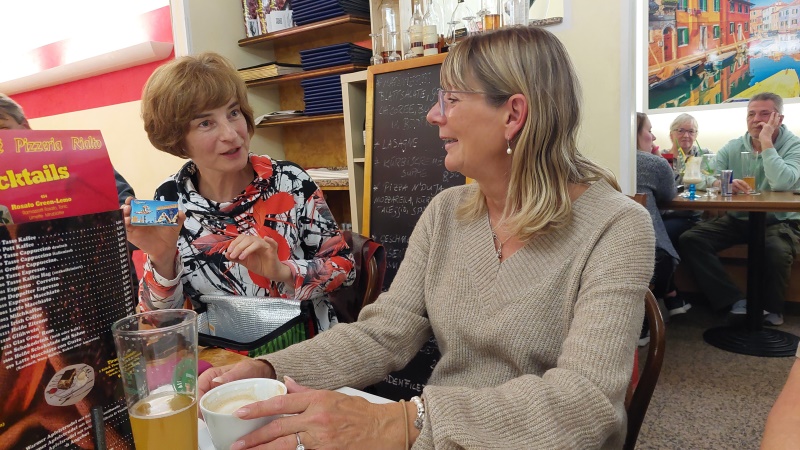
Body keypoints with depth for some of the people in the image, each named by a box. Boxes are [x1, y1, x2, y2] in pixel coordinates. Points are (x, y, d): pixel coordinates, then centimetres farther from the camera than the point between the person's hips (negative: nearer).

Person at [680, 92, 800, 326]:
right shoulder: (732, 148, 6)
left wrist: (766, 143, -18)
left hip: (779, 221, -4)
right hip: (738, 219, 4)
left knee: (777, 251, -37)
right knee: (690, 239, -19)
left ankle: (771, 309, -7)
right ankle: (736, 302, -22)